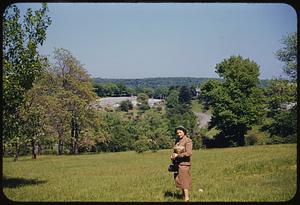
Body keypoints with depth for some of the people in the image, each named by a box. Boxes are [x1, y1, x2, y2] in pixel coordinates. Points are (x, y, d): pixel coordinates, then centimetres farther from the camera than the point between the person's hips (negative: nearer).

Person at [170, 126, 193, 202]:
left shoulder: (188, 141, -11)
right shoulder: (177, 141, 12)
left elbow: (188, 153, -19)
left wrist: (178, 155, -17)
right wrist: (173, 156, 3)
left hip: (184, 163, -7)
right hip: (176, 163, 7)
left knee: (184, 180, -4)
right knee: (178, 180, 10)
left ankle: (186, 198, 2)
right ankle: (183, 195, 19)